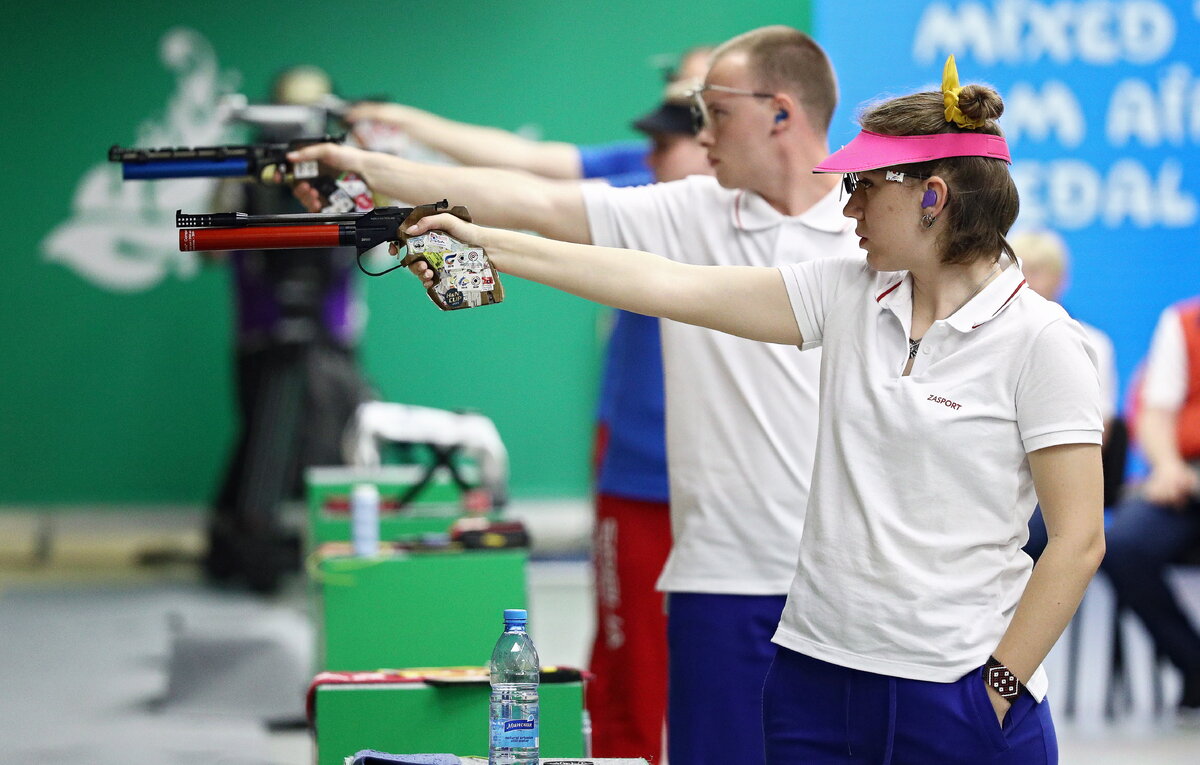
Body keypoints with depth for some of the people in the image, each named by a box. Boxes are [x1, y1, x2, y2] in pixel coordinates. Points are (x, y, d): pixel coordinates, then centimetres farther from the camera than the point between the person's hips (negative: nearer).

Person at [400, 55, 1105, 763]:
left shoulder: (1040, 338, -9)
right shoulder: (849, 296, 7)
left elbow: (1079, 541, -11)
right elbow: (670, 286, 5)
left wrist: (996, 692, -11)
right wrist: (488, 245, 3)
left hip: (957, 699, -5)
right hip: (815, 677, 6)